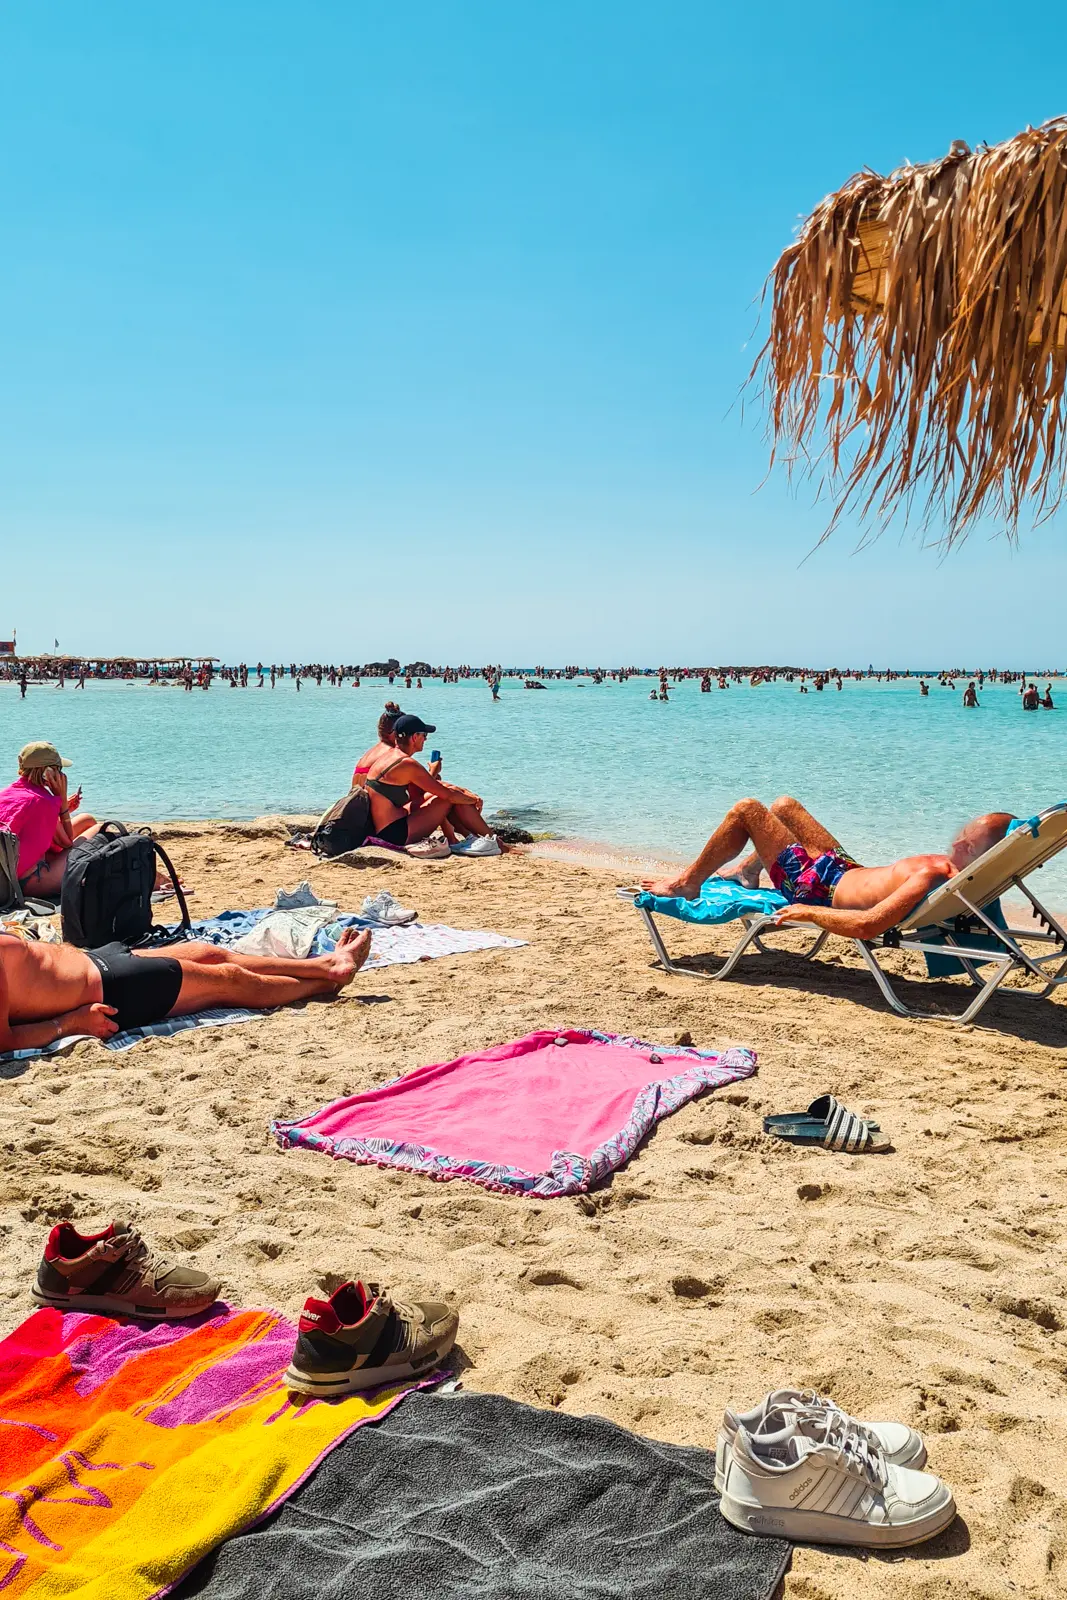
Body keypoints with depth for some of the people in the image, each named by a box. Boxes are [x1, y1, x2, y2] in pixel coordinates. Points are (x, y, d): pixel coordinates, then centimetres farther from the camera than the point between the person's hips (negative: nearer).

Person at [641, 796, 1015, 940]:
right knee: (784, 805, 24)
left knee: (745, 810, -1)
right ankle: (748, 870, 47)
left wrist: (806, 913, -33)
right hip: (849, 869, 8)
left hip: (820, 890, -8)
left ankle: (688, 882, 19)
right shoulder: (951, 868, -15)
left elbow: (867, 926, -43)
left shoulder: (930, 877, -39)